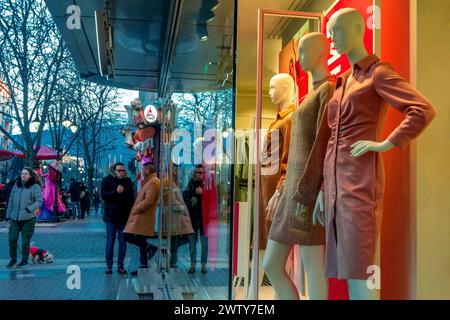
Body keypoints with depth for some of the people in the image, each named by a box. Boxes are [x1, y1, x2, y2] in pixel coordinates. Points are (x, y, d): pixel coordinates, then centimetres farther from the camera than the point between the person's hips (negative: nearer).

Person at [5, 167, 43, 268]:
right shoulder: (16, 186, 12)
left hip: (28, 219, -4)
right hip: (14, 218, 4)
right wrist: (8, 215, 13)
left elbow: (39, 201, -8)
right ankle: (13, 259, 20)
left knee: (25, 241, 3)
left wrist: (29, 209, -22)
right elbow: (11, 201, 16)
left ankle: (25, 260, 19)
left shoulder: (35, 187, -3)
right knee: (12, 239, 1)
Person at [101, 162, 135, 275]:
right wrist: (116, 192, -24)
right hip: (111, 216, -2)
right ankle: (109, 265, 11)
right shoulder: (107, 180, 1)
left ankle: (120, 265, 11)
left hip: (124, 216, 2)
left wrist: (131, 213, 2)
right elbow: (103, 195, -10)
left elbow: (132, 198, 10)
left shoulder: (128, 181, 8)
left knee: (122, 242, 4)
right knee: (110, 241, 3)